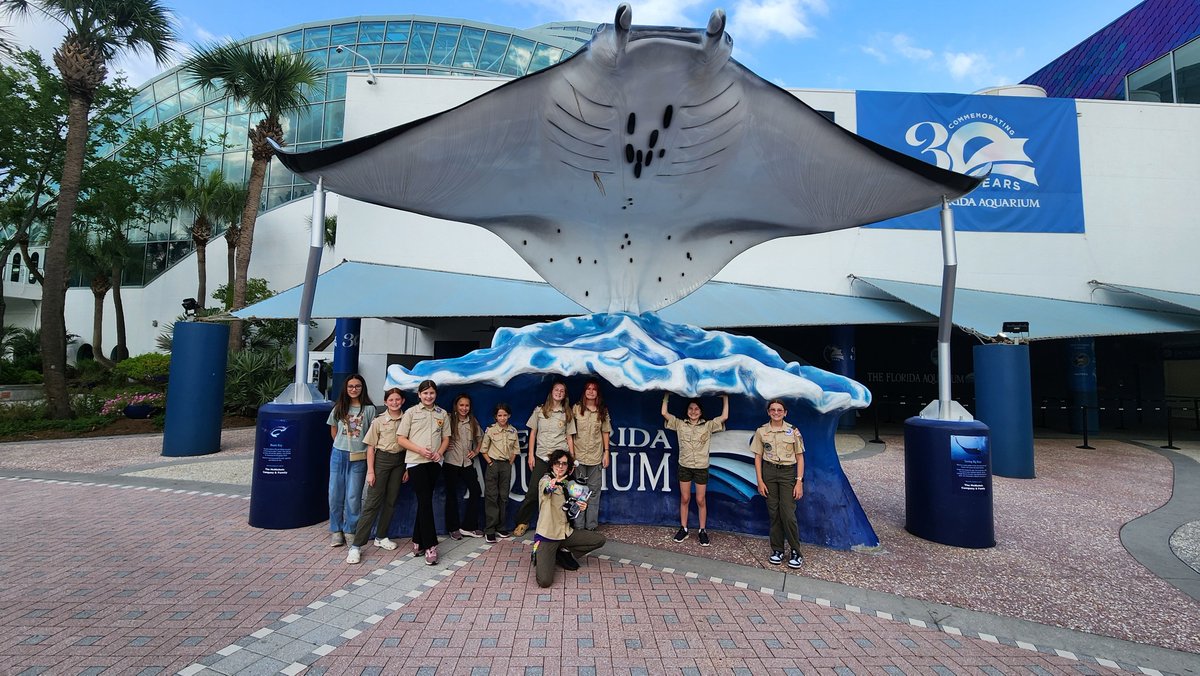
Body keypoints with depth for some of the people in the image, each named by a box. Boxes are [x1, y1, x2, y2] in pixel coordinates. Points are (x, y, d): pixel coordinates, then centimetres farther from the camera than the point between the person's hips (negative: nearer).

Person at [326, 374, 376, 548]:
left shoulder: (369, 409, -4)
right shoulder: (339, 408, 5)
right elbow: (333, 430, 18)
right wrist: (342, 446, 13)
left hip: (358, 458, -3)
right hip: (338, 455, 3)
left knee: (353, 496, 2)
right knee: (335, 494, 8)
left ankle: (350, 531, 17)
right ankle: (336, 530, 23)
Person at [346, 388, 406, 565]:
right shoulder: (379, 421, -5)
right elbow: (371, 447, -2)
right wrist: (370, 471, -6)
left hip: (399, 460, 3)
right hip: (382, 459, -3)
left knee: (391, 501, 10)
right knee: (373, 502, -5)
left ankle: (381, 537, 25)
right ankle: (356, 545, 0)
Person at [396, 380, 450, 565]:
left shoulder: (442, 414, 10)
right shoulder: (411, 412, 1)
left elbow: (446, 437, 13)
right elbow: (401, 438, -1)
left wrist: (439, 452, -6)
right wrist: (420, 450, -14)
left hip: (434, 462, 4)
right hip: (416, 461, -3)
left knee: (424, 501, 10)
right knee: (425, 502, -9)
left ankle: (418, 542, 22)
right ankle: (430, 546, -5)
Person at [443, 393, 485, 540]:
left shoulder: (473, 421, 7)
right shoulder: (449, 419, -7)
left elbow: (480, 437, 18)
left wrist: (476, 451, 6)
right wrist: (443, 446, -13)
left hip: (467, 462, 4)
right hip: (451, 463, -4)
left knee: (476, 491, 1)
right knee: (452, 494, 6)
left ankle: (468, 526, 13)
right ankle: (454, 528, 20)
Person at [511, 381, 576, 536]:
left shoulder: (567, 414, 8)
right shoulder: (539, 411, 6)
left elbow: (569, 437, 9)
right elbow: (533, 433, 8)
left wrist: (572, 459, 4)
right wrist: (531, 455, 2)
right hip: (541, 457, 0)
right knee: (533, 492, -1)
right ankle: (523, 522, 15)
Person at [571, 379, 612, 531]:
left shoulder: (603, 411, 6)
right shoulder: (576, 409, 0)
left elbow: (605, 432, 8)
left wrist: (606, 452, 3)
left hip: (596, 456, 1)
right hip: (579, 455, -1)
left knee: (594, 491, 5)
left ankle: (591, 525, 14)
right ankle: (578, 525, 11)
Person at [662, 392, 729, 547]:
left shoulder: (708, 425, 0)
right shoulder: (680, 424, 1)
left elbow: (724, 417, -9)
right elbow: (664, 413, -5)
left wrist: (725, 398, -7)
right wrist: (667, 395, -2)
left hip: (701, 468, -1)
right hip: (684, 466, 1)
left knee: (700, 500, 7)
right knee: (684, 499, 9)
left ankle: (702, 531, 19)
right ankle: (683, 529, 21)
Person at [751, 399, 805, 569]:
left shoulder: (793, 431, -2)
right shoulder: (761, 431, 1)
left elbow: (800, 458, 1)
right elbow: (758, 457, 5)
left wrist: (799, 481, -5)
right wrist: (760, 481, 0)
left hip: (788, 473, -2)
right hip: (769, 472, 2)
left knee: (788, 513, -6)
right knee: (773, 513, 6)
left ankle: (796, 552, 10)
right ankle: (777, 550, 19)